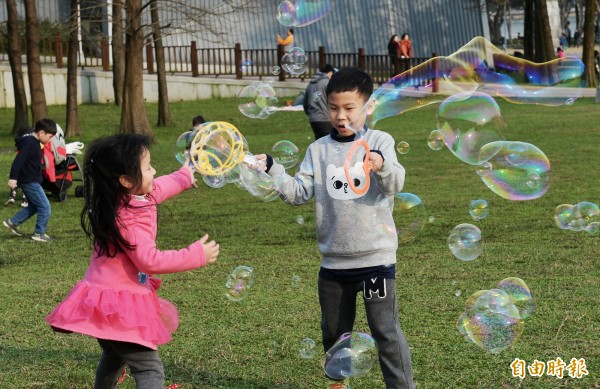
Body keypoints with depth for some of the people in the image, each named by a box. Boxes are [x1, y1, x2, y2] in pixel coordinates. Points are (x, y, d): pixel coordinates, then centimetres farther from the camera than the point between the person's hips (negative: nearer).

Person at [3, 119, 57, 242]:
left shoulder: (33, 142, 12)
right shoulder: (30, 143, -19)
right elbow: (18, 161, -26)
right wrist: (13, 178, -31)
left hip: (30, 181, 10)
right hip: (30, 182, -10)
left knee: (34, 206, 21)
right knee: (45, 207, -5)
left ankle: (12, 223, 24)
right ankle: (39, 234, 4)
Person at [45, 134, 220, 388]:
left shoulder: (132, 196, 3)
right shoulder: (127, 219, -26)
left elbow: (157, 189, 25)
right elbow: (150, 260, -29)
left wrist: (184, 176, 41)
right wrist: (197, 255, -23)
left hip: (106, 298, 11)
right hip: (120, 306, -11)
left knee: (114, 356, 33)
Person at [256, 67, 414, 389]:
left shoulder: (379, 142, -5)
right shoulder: (319, 150, 5)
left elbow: (395, 183, -20)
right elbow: (299, 193, -2)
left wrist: (381, 165, -42)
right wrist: (271, 170, -17)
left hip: (375, 257, -4)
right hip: (333, 262, 4)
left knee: (386, 331, -2)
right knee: (334, 333, 18)